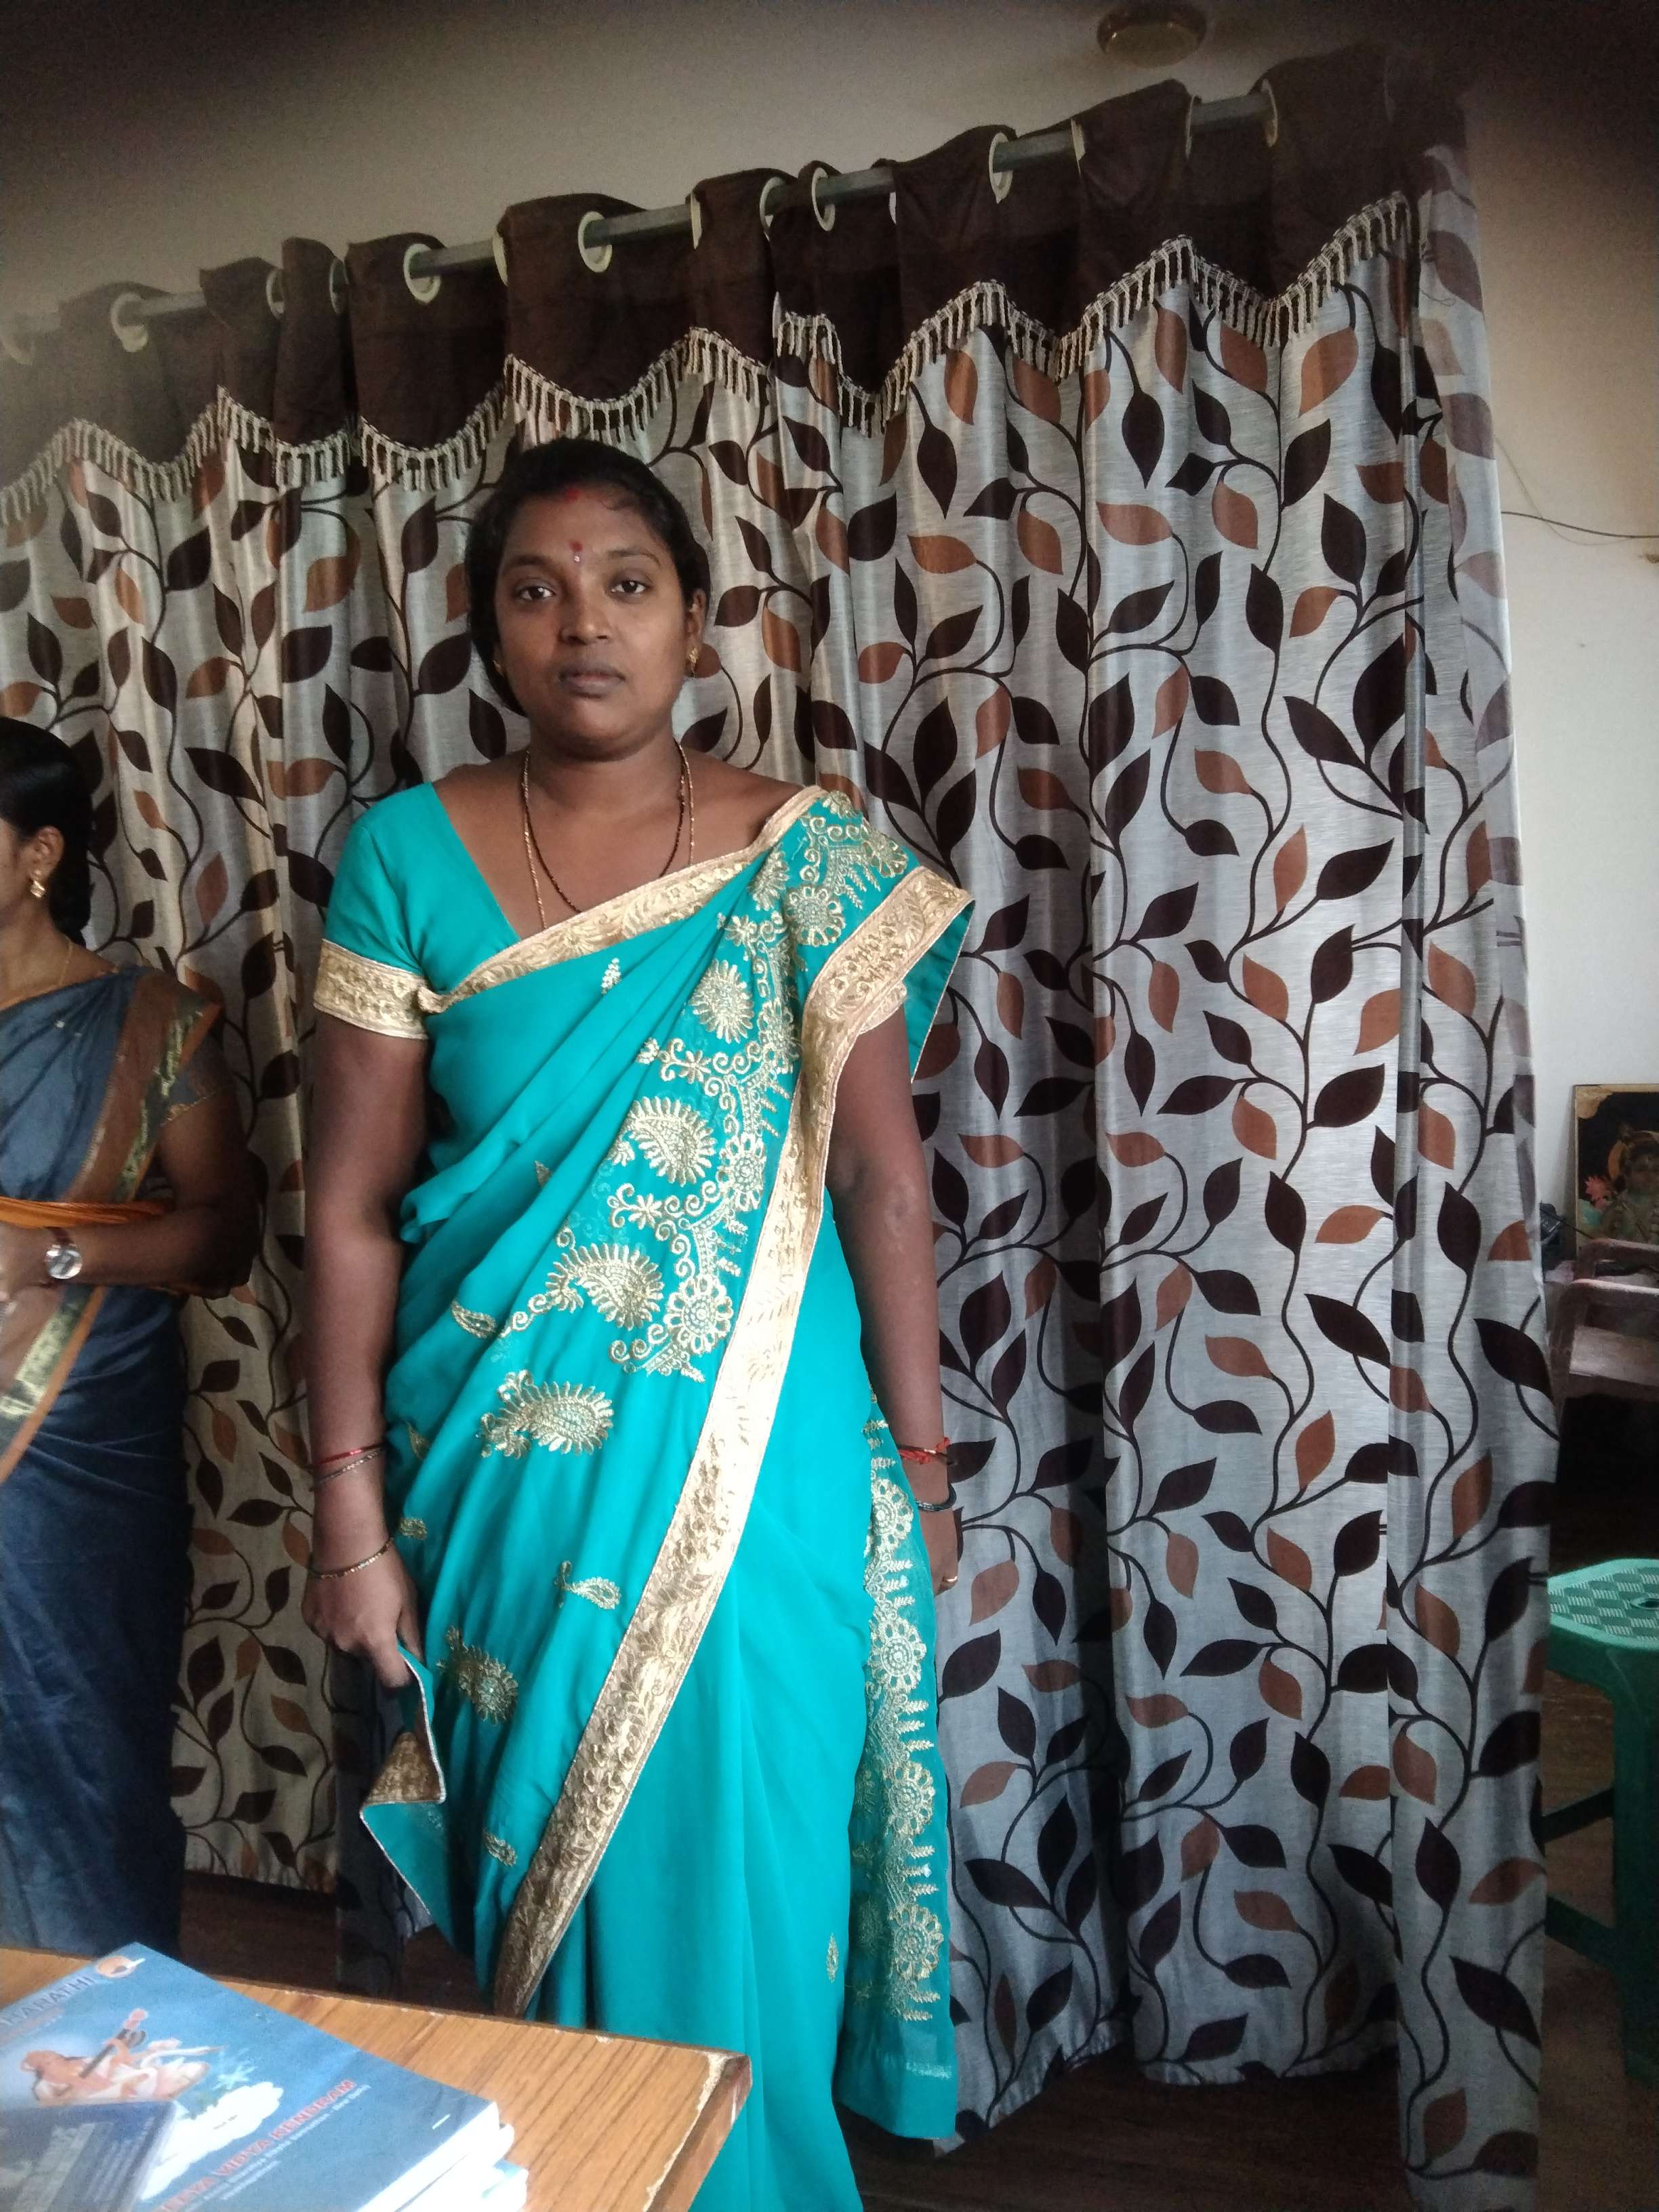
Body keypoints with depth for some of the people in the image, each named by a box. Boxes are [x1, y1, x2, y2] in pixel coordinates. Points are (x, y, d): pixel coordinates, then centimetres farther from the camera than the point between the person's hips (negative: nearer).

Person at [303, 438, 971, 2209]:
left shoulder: (806, 856, -2)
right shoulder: (409, 855, -3)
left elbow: (878, 1167, -3)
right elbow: (351, 1202, -3)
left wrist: (918, 1455, -2)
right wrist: (351, 1512, -4)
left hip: (760, 1463, 0)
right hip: (504, 1467, 1)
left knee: (737, 1889, 11)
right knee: (550, 1878, 16)